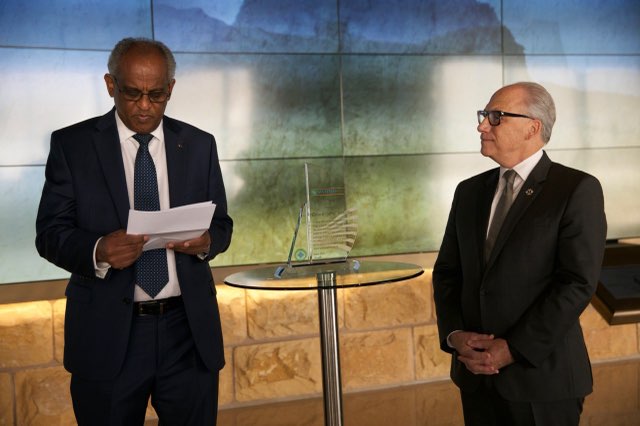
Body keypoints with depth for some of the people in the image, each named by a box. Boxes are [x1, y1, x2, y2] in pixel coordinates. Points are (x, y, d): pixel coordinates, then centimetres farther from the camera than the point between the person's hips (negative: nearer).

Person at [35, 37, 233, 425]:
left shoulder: (199, 144, 7)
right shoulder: (72, 144, 0)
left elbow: (222, 224, 10)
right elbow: (50, 233, -2)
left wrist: (206, 241, -14)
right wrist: (97, 251, -23)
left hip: (189, 329, 2)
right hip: (107, 331, -1)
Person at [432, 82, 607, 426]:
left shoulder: (577, 189, -8)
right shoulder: (469, 191, 9)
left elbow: (577, 283, -15)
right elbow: (446, 272, 9)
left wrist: (514, 349, -16)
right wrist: (453, 335, -7)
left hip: (543, 375, -5)